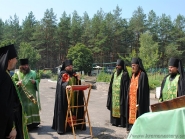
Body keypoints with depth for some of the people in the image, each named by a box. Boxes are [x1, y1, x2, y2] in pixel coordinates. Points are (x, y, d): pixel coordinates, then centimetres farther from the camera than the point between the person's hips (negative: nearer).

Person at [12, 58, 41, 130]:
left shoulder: (33, 73, 9)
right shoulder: (17, 74, 2)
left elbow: (38, 79, 12)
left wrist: (35, 81, -10)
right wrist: (17, 83, -23)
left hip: (32, 95, 3)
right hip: (22, 96, -3)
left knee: (33, 107, 6)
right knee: (24, 109, -5)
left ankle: (34, 123, 18)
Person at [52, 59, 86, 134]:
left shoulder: (74, 74, 13)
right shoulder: (62, 74, -3)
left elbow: (77, 84, 16)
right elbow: (60, 84, -16)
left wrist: (78, 80, -5)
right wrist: (66, 86, -36)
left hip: (74, 97, 5)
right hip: (65, 96, -5)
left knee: (74, 110, 9)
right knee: (65, 111, -5)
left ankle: (75, 124, 20)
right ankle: (62, 127, 1)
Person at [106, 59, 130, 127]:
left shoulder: (125, 74, -6)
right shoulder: (114, 74, 12)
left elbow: (126, 86, -10)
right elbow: (111, 84, 15)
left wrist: (126, 95, -15)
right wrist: (110, 93, 11)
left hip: (121, 95, -6)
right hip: (114, 95, 6)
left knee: (122, 108, -3)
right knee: (114, 107, 8)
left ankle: (123, 122, 6)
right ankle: (115, 121, 17)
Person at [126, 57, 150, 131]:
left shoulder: (142, 75, -13)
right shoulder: (133, 75, 12)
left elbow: (143, 89, -17)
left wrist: (139, 103, -20)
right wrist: (129, 100, 13)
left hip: (138, 101, -8)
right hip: (132, 101, 8)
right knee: (132, 116, 12)